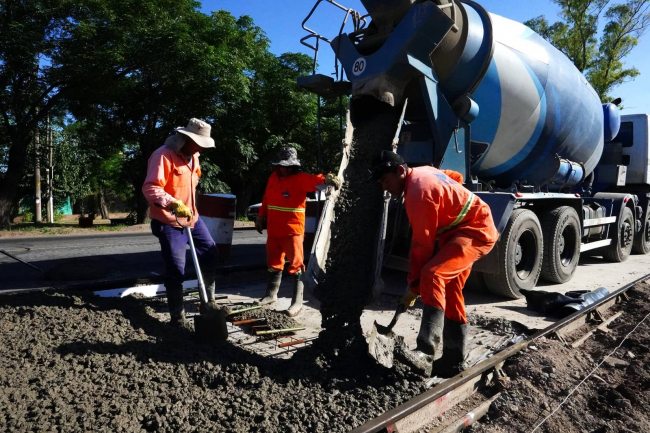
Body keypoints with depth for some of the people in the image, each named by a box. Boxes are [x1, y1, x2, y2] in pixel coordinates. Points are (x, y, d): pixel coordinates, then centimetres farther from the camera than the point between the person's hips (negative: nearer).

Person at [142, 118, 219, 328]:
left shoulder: (192, 156, 9)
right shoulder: (164, 155, -19)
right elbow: (150, 188, -29)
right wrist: (173, 204, -42)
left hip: (192, 216, 9)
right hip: (169, 222, -9)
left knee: (210, 253, 13)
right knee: (176, 270, -4)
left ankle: (208, 302, 29)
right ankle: (178, 318, 11)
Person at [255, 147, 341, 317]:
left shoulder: (300, 178, -10)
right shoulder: (273, 177, 10)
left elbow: (314, 180, -30)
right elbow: (266, 199, 19)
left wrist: (327, 179, -50)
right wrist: (261, 217, 22)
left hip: (293, 231, -6)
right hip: (273, 230, 6)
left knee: (296, 266, -2)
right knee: (273, 263, 19)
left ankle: (297, 302, 4)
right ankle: (271, 294, 36)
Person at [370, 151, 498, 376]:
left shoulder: (418, 192, -25)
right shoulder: (423, 172, 5)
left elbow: (422, 244, -23)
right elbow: (456, 176, 24)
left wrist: (413, 285, -16)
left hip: (476, 231, -11)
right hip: (466, 229, 11)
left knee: (432, 274, -32)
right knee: (450, 294, 10)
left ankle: (427, 349, -34)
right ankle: (454, 360, 19)